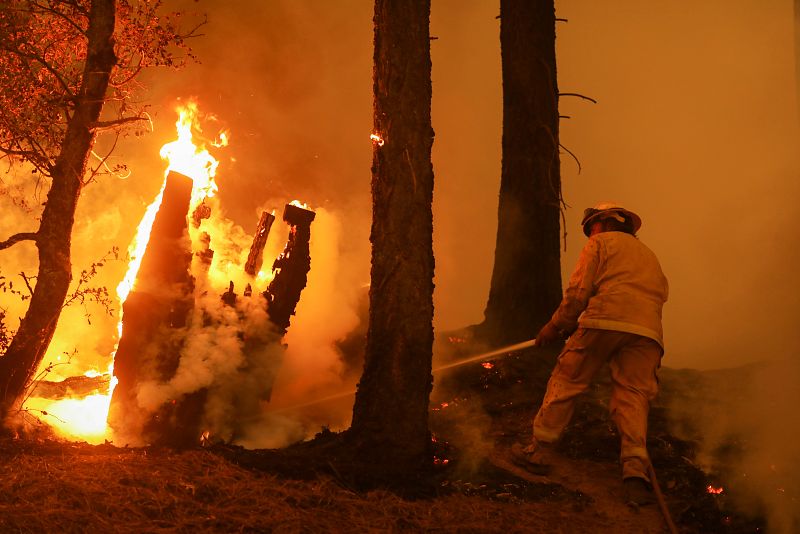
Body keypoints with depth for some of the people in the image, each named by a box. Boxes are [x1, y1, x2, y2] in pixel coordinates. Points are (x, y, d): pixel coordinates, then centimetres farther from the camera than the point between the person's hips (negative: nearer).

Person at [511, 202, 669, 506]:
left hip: (605, 320, -5)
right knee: (632, 395, -3)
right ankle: (635, 467, -23)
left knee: (566, 381, 5)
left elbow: (579, 291, 5)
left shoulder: (600, 242, 17)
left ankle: (540, 450, 8)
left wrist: (555, 327, 13)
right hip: (647, 330, 5)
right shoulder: (648, 254, 36)